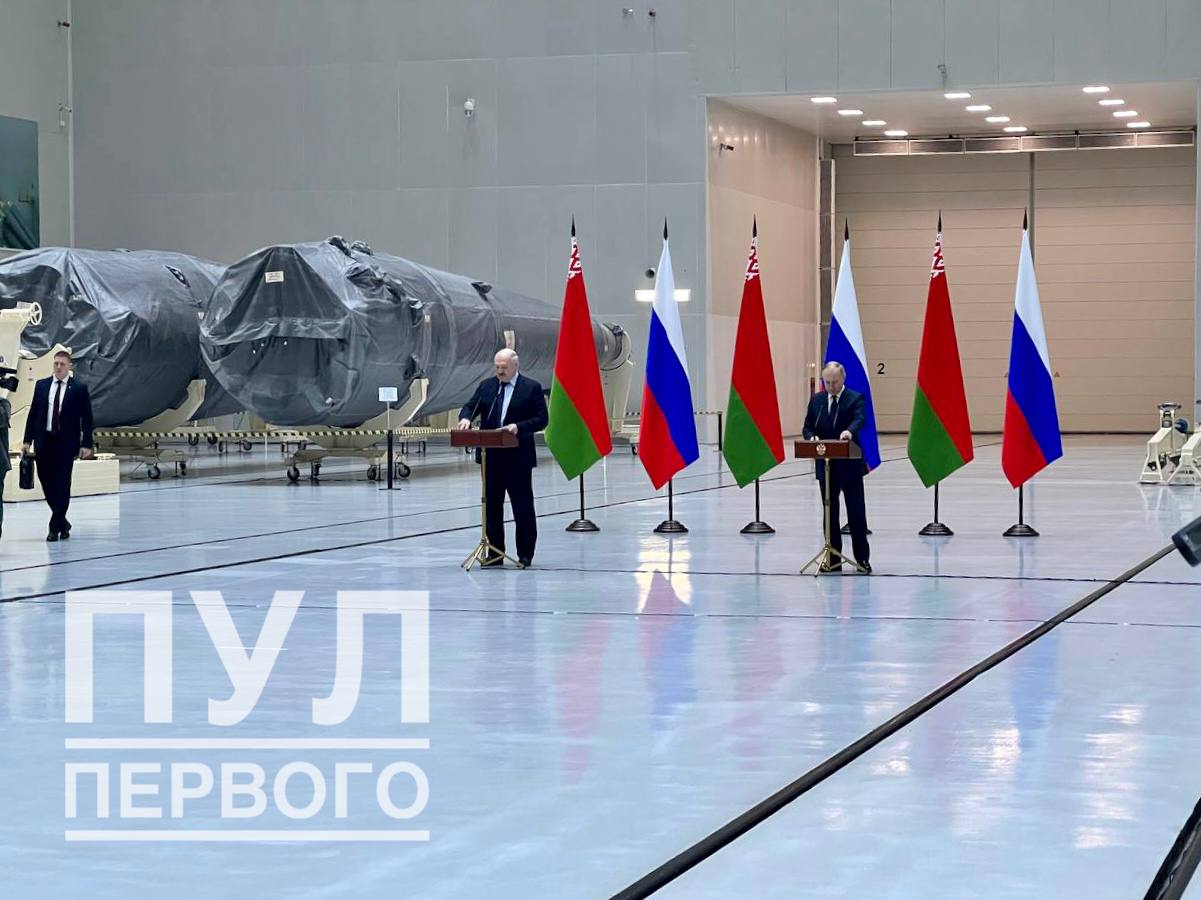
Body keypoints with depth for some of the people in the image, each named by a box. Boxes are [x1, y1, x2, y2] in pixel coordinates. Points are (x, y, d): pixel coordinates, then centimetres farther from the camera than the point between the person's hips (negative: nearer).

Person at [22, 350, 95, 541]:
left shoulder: (79, 388, 0)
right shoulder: (41, 385, 9)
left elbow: (86, 418, -1)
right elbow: (33, 414, 11)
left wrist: (86, 444, -7)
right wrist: (27, 440, 6)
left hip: (66, 442, -3)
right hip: (44, 441, 3)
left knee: (62, 484, -5)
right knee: (46, 482, 4)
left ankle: (55, 528, 0)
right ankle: (62, 523, 21)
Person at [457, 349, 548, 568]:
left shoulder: (532, 388, -3)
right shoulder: (486, 386, 10)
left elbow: (541, 419, -6)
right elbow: (470, 406, 9)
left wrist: (519, 426, -22)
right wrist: (466, 418, -15)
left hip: (518, 458, -4)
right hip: (491, 457, 4)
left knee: (523, 507, 1)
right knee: (492, 506, 7)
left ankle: (525, 554, 9)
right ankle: (495, 553, 14)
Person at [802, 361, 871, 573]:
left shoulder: (855, 398, -4)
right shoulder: (816, 400, 10)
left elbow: (860, 419, -21)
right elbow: (807, 427, 11)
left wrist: (849, 431, -43)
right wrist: (812, 437, -13)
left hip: (850, 466, -4)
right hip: (825, 466, 4)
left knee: (856, 512, 1)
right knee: (830, 512, 8)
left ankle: (862, 558, 8)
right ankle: (833, 559, 13)